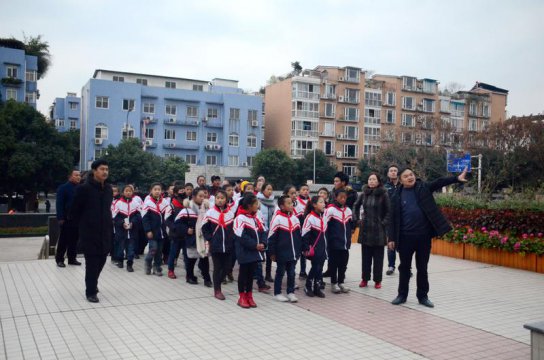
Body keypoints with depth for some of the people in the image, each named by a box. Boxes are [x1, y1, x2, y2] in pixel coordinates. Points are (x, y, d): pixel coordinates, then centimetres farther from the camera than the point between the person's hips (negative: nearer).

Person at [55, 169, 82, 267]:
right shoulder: (63, 188, -3)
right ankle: (59, 259, 10)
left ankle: (72, 259, 18)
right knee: (63, 240, 2)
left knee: (74, 240, 10)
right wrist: (60, 218, -17)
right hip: (66, 219, -5)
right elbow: (59, 204, -10)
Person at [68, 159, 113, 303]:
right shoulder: (84, 188, -12)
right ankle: (91, 292, 10)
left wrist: (108, 225, 12)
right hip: (90, 233, -6)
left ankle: (92, 284, 35)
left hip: (105, 232, 6)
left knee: (101, 260, 13)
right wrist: (82, 226, 0)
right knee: (92, 262, -1)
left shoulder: (108, 189, 8)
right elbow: (74, 212, -6)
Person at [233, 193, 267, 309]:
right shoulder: (240, 218, -15)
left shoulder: (257, 218, 11)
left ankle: (249, 296, 22)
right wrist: (255, 245, -18)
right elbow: (242, 237, -20)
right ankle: (242, 298, 14)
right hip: (245, 252, -7)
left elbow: (263, 232, 11)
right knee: (243, 273, 4)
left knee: (251, 273, 13)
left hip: (255, 251, 7)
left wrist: (262, 244, -7)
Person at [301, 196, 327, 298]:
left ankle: (317, 288, 17)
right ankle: (308, 287, 15)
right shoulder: (310, 217, -15)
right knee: (315, 268, -2)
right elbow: (304, 235, -14)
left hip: (322, 249, 7)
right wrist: (307, 249, -15)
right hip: (313, 249, -7)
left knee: (320, 268, 9)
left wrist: (325, 248, 18)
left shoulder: (323, 217, 9)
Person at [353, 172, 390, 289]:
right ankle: (364, 279, 16)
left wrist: (384, 223, -10)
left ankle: (377, 280, 12)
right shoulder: (364, 194, 4)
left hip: (378, 230, -3)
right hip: (365, 229, 3)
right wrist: (356, 220, 11)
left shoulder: (383, 194, -7)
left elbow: (389, 211, -5)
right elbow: (356, 206, 19)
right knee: (365, 256, 8)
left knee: (378, 256, 4)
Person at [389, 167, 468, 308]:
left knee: (422, 268, 10)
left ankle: (423, 296, 22)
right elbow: (393, 218, 1)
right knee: (404, 267, 9)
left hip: (424, 235, 1)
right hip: (405, 237, 0)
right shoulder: (397, 196, 0)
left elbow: (439, 182, -10)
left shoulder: (423, 187, 3)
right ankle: (402, 295, 22)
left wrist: (457, 178, -26)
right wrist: (392, 238, -2)